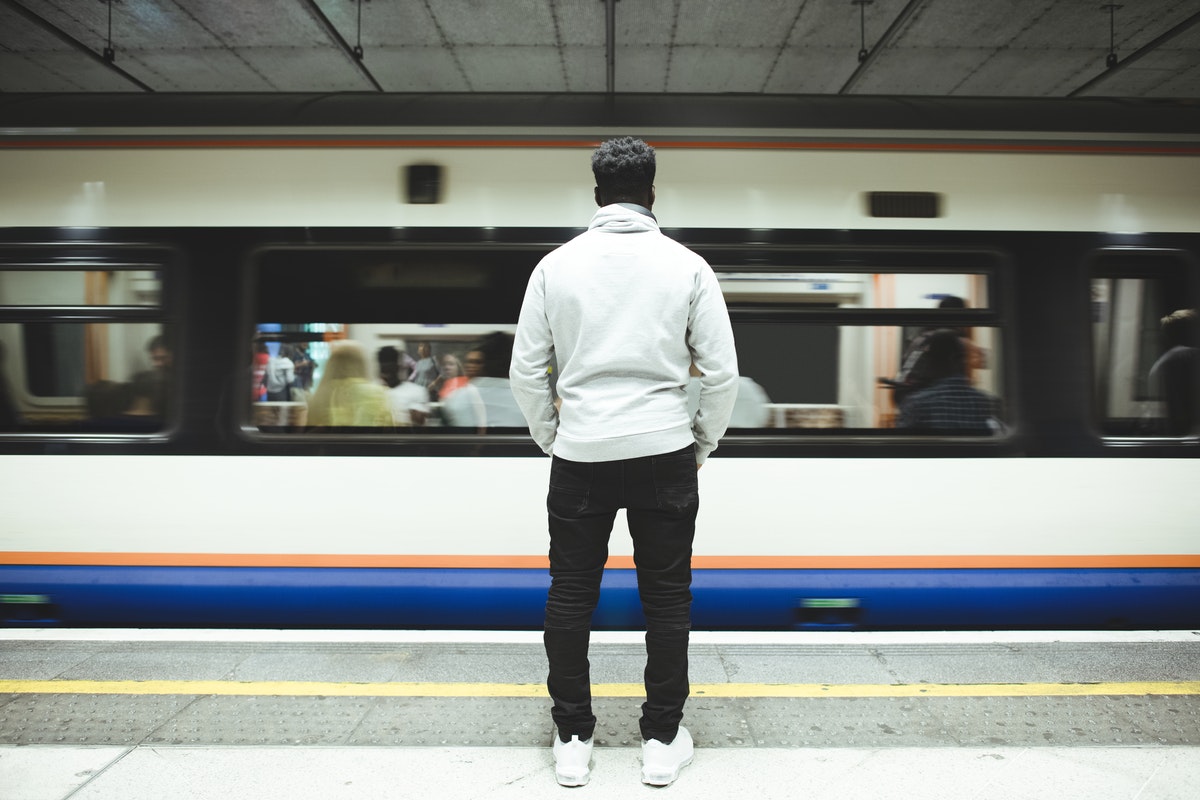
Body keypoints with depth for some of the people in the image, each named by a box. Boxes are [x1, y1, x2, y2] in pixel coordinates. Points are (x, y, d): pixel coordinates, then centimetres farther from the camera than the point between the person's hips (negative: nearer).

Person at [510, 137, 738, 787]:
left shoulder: (556, 265, 2)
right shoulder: (687, 266, -1)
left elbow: (526, 372, 3)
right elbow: (721, 372, -2)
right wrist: (702, 445, 12)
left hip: (580, 457, 1)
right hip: (664, 452, 0)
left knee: (570, 595, 12)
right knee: (665, 596, 11)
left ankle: (573, 741, 23)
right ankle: (663, 741, 22)